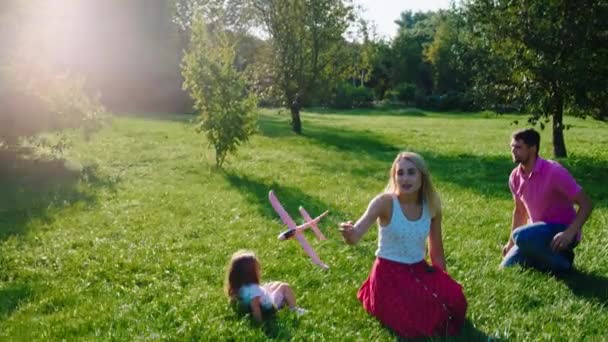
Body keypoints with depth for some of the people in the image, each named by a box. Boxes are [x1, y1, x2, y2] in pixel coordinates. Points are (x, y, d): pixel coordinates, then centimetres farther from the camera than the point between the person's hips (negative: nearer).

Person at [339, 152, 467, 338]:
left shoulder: (432, 206, -5)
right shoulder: (385, 202, -19)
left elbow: (436, 250, 8)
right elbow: (355, 235, -33)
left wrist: (444, 282, 13)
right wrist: (349, 234, -57)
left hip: (419, 269, 4)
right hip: (389, 272, -4)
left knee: (454, 300, -17)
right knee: (417, 319, -20)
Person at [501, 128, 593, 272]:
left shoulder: (554, 172, -22)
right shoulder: (515, 177, -1)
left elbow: (586, 204, -20)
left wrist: (570, 233, -33)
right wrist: (511, 243, 15)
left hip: (562, 231, -7)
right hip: (539, 231, 7)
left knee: (522, 236, -34)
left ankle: (562, 262, -10)